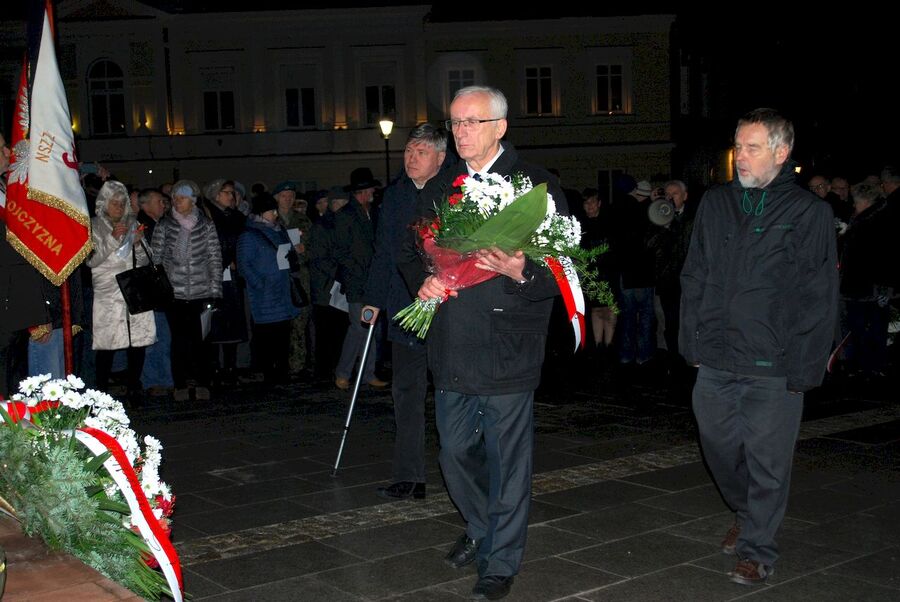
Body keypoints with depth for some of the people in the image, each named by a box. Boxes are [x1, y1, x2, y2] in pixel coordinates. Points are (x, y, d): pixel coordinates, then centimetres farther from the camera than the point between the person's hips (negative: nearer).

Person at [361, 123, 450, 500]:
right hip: (404, 309, 5)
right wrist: (373, 299, 11)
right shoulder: (395, 195, 11)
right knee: (406, 392, 6)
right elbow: (384, 252, 16)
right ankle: (409, 478, 12)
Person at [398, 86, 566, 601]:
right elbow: (412, 254, 19)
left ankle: (502, 561, 21)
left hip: (508, 351, -5)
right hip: (452, 349, 5)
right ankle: (480, 527, 42)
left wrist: (522, 273, -28)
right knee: (455, 452, 16)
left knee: (508, 460, 4)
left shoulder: (537, 187, -5)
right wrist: (424, 281, -3)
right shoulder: (438, 190, 12)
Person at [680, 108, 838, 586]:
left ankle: (757, 549, 18)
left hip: (773, 368, -4)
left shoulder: (809, 212, -3)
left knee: (767, 462, 3)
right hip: (715, 361, 4)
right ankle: (745, 514, 40)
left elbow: (819, 299, -5)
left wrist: (803, 367, -11)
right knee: (719, 447, 14)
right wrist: (691, 340, 6)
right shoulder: (716, 204, 9)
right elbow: (694, 278, 14)